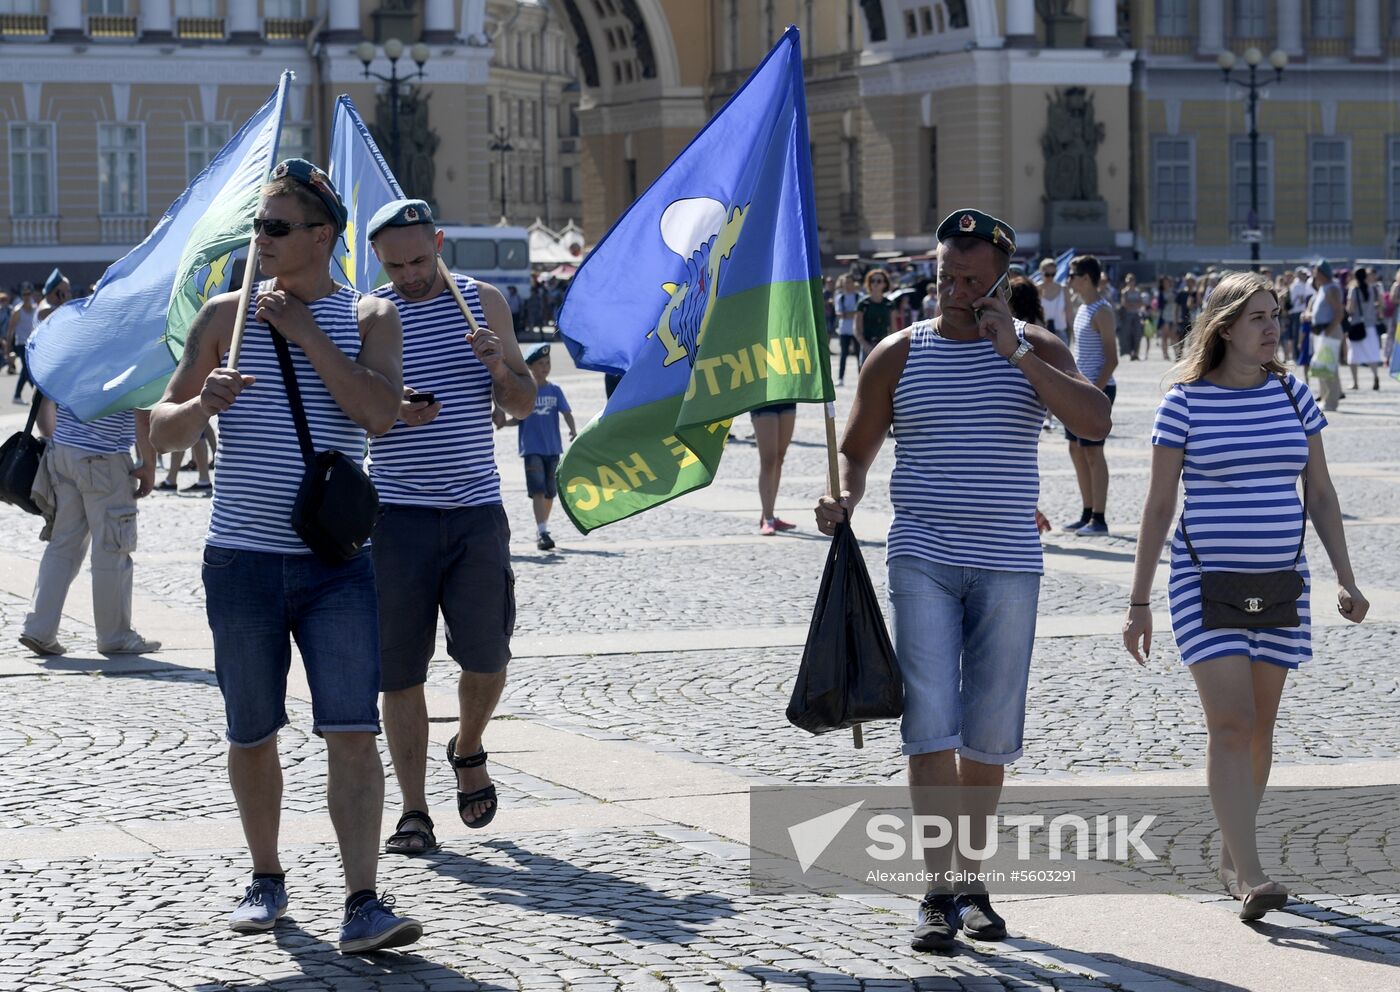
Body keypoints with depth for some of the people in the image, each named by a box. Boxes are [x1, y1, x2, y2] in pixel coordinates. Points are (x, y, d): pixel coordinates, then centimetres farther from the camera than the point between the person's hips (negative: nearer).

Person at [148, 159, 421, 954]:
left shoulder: (369, 317, 4)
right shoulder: (226, 315, 7)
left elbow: (381, 413, -14)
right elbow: (163, 431, 8)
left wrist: (308, 334, -13)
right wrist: (202, 405, -14)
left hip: (337, 560, -2)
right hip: (242, 557, 2)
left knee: (353, 732, -10)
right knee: (252, 735, 9)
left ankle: (363, 905, -13)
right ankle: (267, 879, 27)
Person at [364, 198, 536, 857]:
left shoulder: (483, 301, 8)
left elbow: (525, 404, 9)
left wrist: (499, 367, -12)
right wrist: (393, 411, -16)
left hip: (476, 511, 1)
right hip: (398, 512, -1)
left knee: (487, 657, -4)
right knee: (400, 671, -1)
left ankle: (468, 749, 27)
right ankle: (413, 812, 8)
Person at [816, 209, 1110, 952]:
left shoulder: (1035, 349, 3)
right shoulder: (898, 355, 4)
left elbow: (1095, 422, -12)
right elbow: (855, 451, 9)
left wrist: (1017, 355, -15)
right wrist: (842, 499, -13)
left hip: (1007, 565, 1)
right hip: (922, 560, -1)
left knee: (989, 735, 6)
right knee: (930, 724, -11)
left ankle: (972, 884, 20)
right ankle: (937, 894, -8)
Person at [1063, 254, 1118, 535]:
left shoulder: (1101, 311, -13)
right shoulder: (1082, 309, 15)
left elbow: (1111, 358, -17)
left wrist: (1094, 392, -22)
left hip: (1097, 388, -10)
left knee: (1092, 452, -7)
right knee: (1076, 450, 12)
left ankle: (1099, 519, -3)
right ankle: (1088, 514, 19)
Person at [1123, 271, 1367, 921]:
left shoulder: (1293, 396, 5)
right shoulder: (1184, 404, -6)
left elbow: (1320, 494, 9)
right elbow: (1157, 507, -2)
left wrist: (1344, 577, -1)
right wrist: (1139, 603, -4)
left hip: (1279, 583, 4)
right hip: (1205, 582, -4)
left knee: (1259, 727, 10)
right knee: (1230, 724, -13)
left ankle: (1231, 853, 27)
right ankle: (1251, 878, -17)